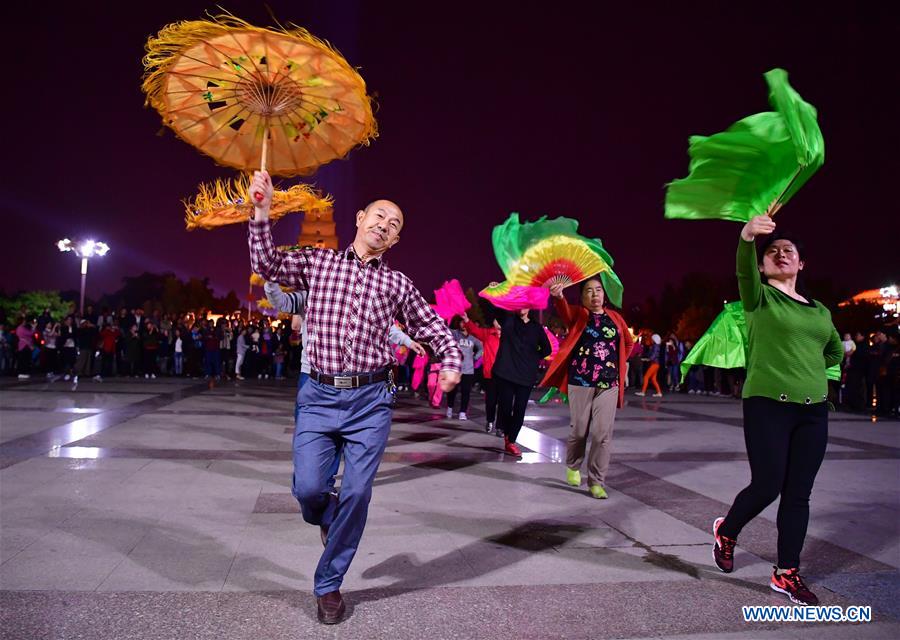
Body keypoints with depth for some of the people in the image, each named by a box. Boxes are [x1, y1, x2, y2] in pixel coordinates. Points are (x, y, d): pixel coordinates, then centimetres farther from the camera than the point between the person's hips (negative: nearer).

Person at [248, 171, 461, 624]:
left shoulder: (397, 284, 8)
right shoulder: (317, 262, 7)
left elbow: (431, 327, 15)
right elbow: (267, 265, -5)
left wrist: (452, 361, -3)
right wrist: (262, 213, -18)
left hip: (371, 400, 1)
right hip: (320, 395, 0)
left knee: (357, 494, 0)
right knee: (308, 489, -7)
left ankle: (328, 585, 21)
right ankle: (329, 518, 33)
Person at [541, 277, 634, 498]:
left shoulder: (615, 318, 11)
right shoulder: (578, 315, 1)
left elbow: (628, 343, 25)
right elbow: (564, 310, -23)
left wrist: (618, 363, 11)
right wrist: (558, 296, -46)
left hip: (609, 384, 2)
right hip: (580, 382, -2)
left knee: (603, 433, -2)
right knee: (579, 430, 6)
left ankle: (596, 482, 9)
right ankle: (573, 467, 34)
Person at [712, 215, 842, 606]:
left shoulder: (819, 310, 14)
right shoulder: (760, 297, -2)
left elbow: (835, 351, 30)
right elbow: (744, 272, -25)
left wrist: (806, 369, 13)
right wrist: (747, 237, -45)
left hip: (814, 411, 5)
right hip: (768, 405, -5)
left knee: (798, 493, 7)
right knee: (767, 486, -5)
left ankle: (786, 574, 19)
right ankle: (726, 531, 24)